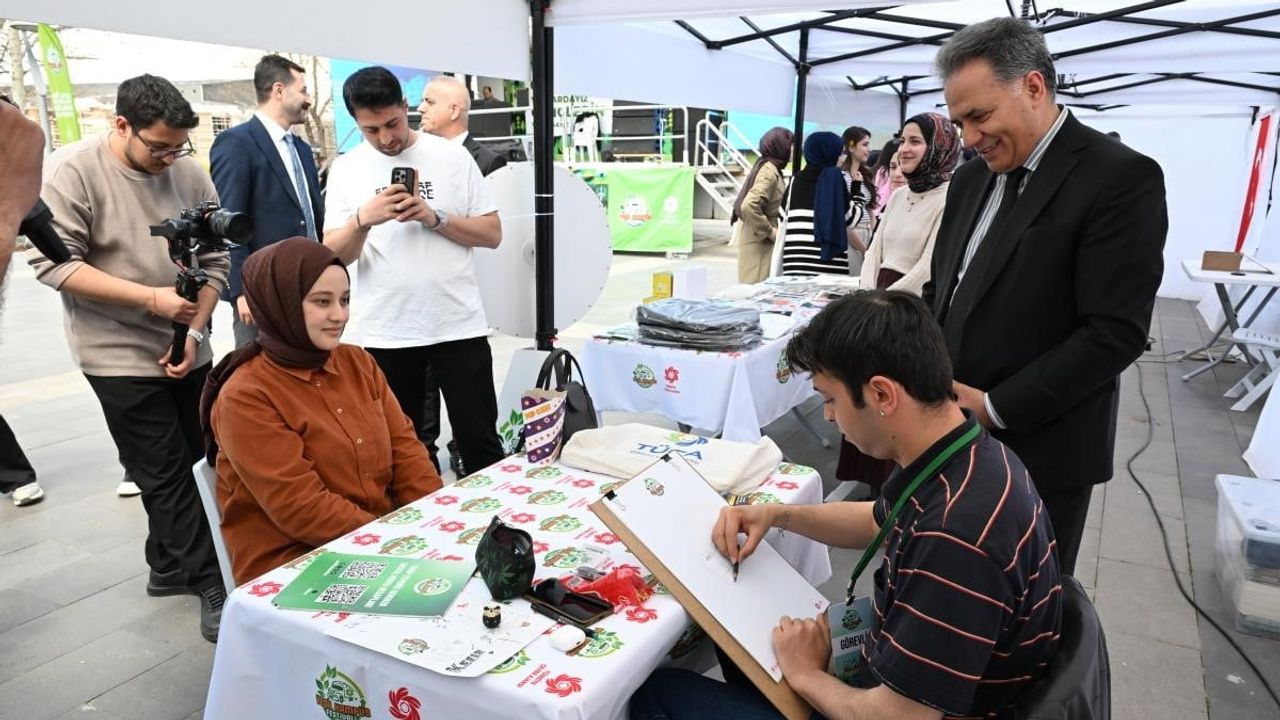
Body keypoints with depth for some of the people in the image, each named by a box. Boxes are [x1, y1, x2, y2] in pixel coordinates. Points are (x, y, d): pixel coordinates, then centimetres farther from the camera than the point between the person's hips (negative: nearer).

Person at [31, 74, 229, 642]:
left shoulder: (190, 173, 1)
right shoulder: (71, 170, -9)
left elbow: (215, 260, 4)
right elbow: (55, 263, -14)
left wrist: (195, 330, -7)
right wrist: (152, 298, -20)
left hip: (187, 351, 5)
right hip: (122, 356, -4)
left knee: (188, 466, 13)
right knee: (167, 475, 1)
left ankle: (169, 567, 31)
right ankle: (211, 581, 11)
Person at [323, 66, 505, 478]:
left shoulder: (453, 156, 1)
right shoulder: (345, 170, 4)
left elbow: (492, 234, 0)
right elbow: (332, 257, 0)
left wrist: (434, 217, -14)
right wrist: (362, 220, -19)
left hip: (459, 325, -1)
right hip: (384, 333, 2)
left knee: (479, 440, 6)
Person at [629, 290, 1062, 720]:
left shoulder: (958, 533, -37)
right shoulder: (965, 457, -6)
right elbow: (882, 523, 15)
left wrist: (808, 676, -12)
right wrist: (777, 515, 2)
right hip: (888, 674, 8)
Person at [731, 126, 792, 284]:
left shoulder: (769, 168, 13)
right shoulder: (769, 172, -17)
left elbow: (748, 202, 21)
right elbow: (749, 206, -29)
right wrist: (769, 231, -20)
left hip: (762, 239, 9)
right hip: (759, 240, -9)